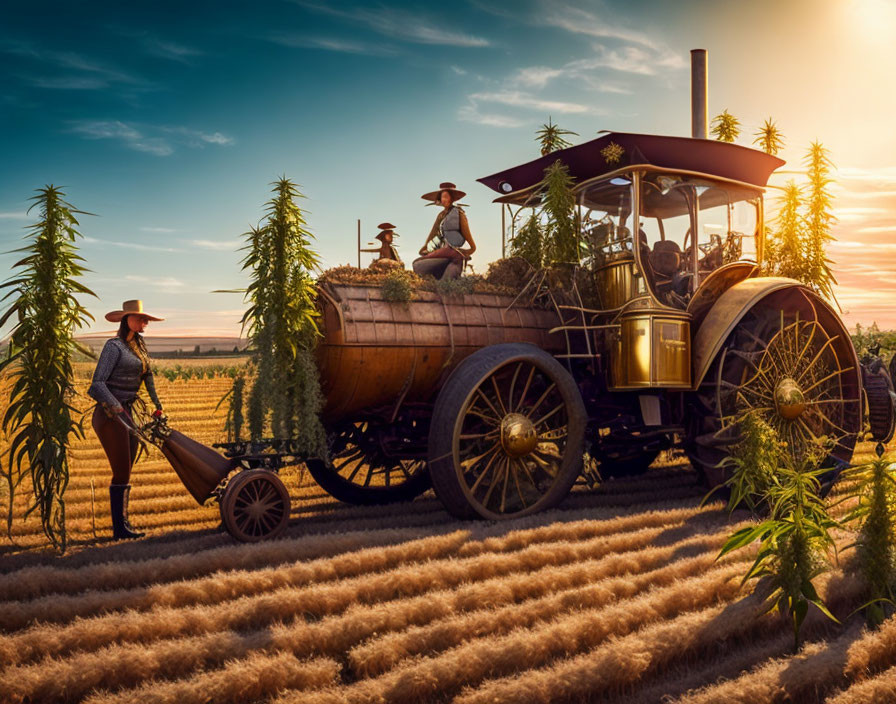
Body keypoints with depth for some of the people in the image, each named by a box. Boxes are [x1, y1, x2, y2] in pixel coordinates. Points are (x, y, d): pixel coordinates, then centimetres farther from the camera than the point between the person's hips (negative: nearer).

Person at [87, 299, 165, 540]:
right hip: (109, 415, -8)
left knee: (125, 473, 12)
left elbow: (148, 374, 21)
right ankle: (119, 528, 4)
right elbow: (98, 383, -18)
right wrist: (117, 408, -26)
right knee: (121, 474, -5)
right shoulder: (114, 346, -13)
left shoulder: (138, 344, 12)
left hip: (126, 414, 8)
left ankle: (123, 524, 20)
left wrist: (157, 404, 19)